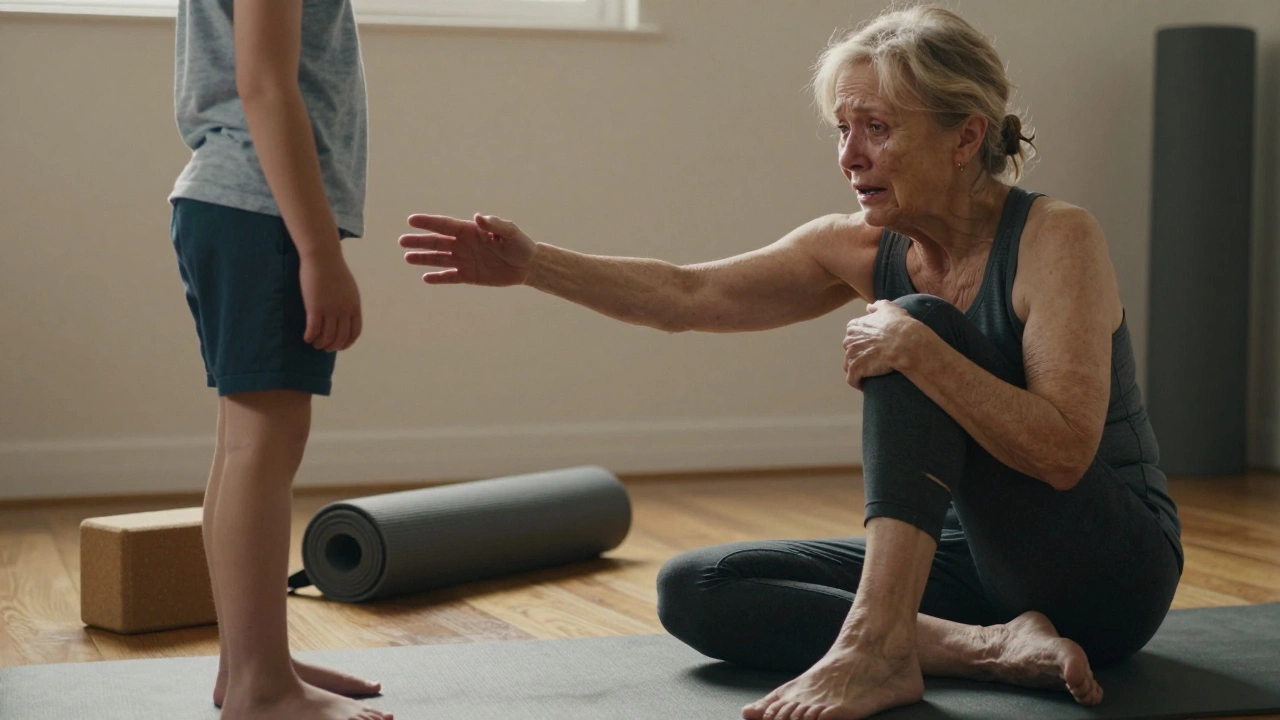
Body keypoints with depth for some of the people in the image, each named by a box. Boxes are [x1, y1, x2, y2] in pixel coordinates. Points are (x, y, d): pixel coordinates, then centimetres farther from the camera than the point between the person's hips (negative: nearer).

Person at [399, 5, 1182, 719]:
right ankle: (990, 646, -19)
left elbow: (1064, 450, -28)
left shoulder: (1056, 237, -17)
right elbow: (688, 294, -8)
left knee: (917, 321, -25)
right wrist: (534, 263, -20)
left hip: (1107, 566, -7)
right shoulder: (860, 250, 0)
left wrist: (919, 348, -37)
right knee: (692, 589, -8)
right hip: (978, 562, 7)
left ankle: (876, 644, -35)